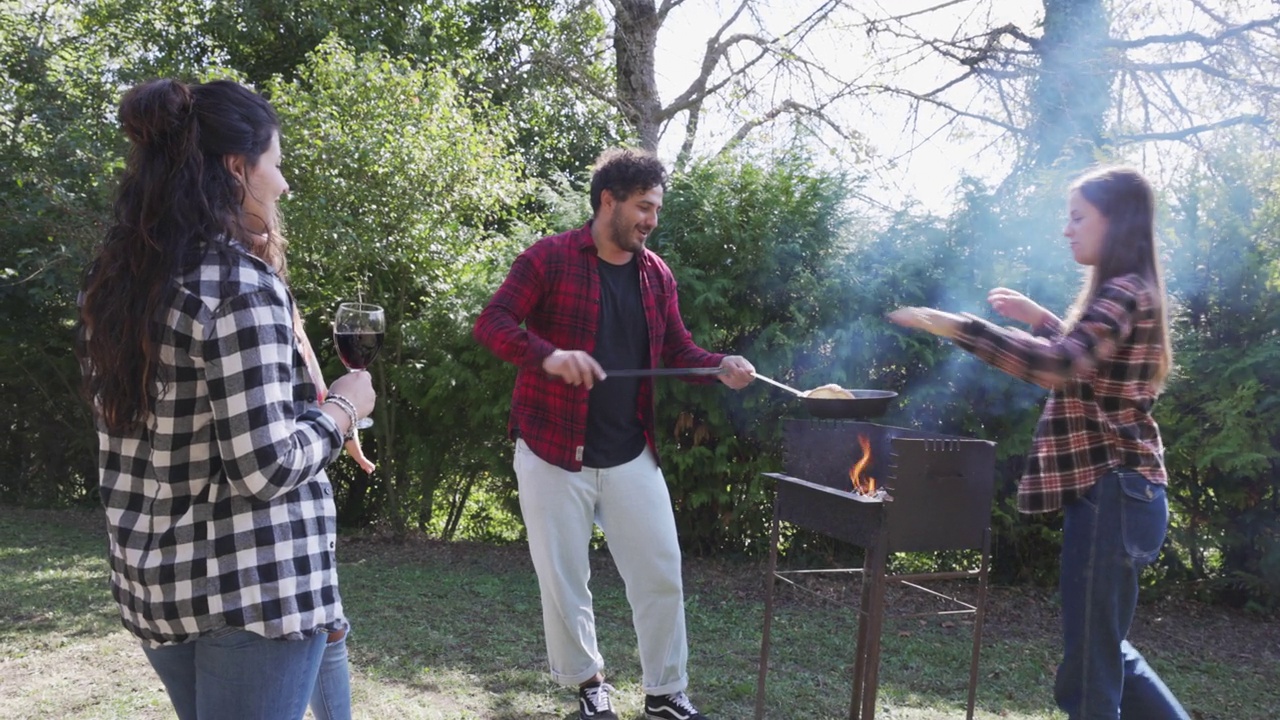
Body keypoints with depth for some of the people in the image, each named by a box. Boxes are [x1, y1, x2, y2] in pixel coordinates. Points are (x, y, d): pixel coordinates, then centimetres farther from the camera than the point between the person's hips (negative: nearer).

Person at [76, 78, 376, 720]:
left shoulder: (112, 280, 5)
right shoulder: (241, 284, -19)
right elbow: (266, 467, -23)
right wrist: (345, 405, -5)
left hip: (152, 577, 8)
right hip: (254, 585, -8)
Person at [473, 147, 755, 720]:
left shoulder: (656, 274, 7)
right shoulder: (549, 258, -10)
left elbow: (678, 351, 12)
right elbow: (491, 323, -16)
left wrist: (721, 366, -9)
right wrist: (548, 356, -34)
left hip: (632, 455, 5)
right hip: (554, 453, -4)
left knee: (661, 574, 7)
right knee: (563, 582, 7)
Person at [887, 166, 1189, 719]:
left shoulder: (1123, 294, -16)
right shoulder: (1127, 293, 16)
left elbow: (1058, 366, -33)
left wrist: (959, 328, -34)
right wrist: (1041, 319, 24)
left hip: (1109, 491, -11)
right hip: (1115, 488, 11)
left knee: (1088, 671, -5)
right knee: (1104, 649, 21)